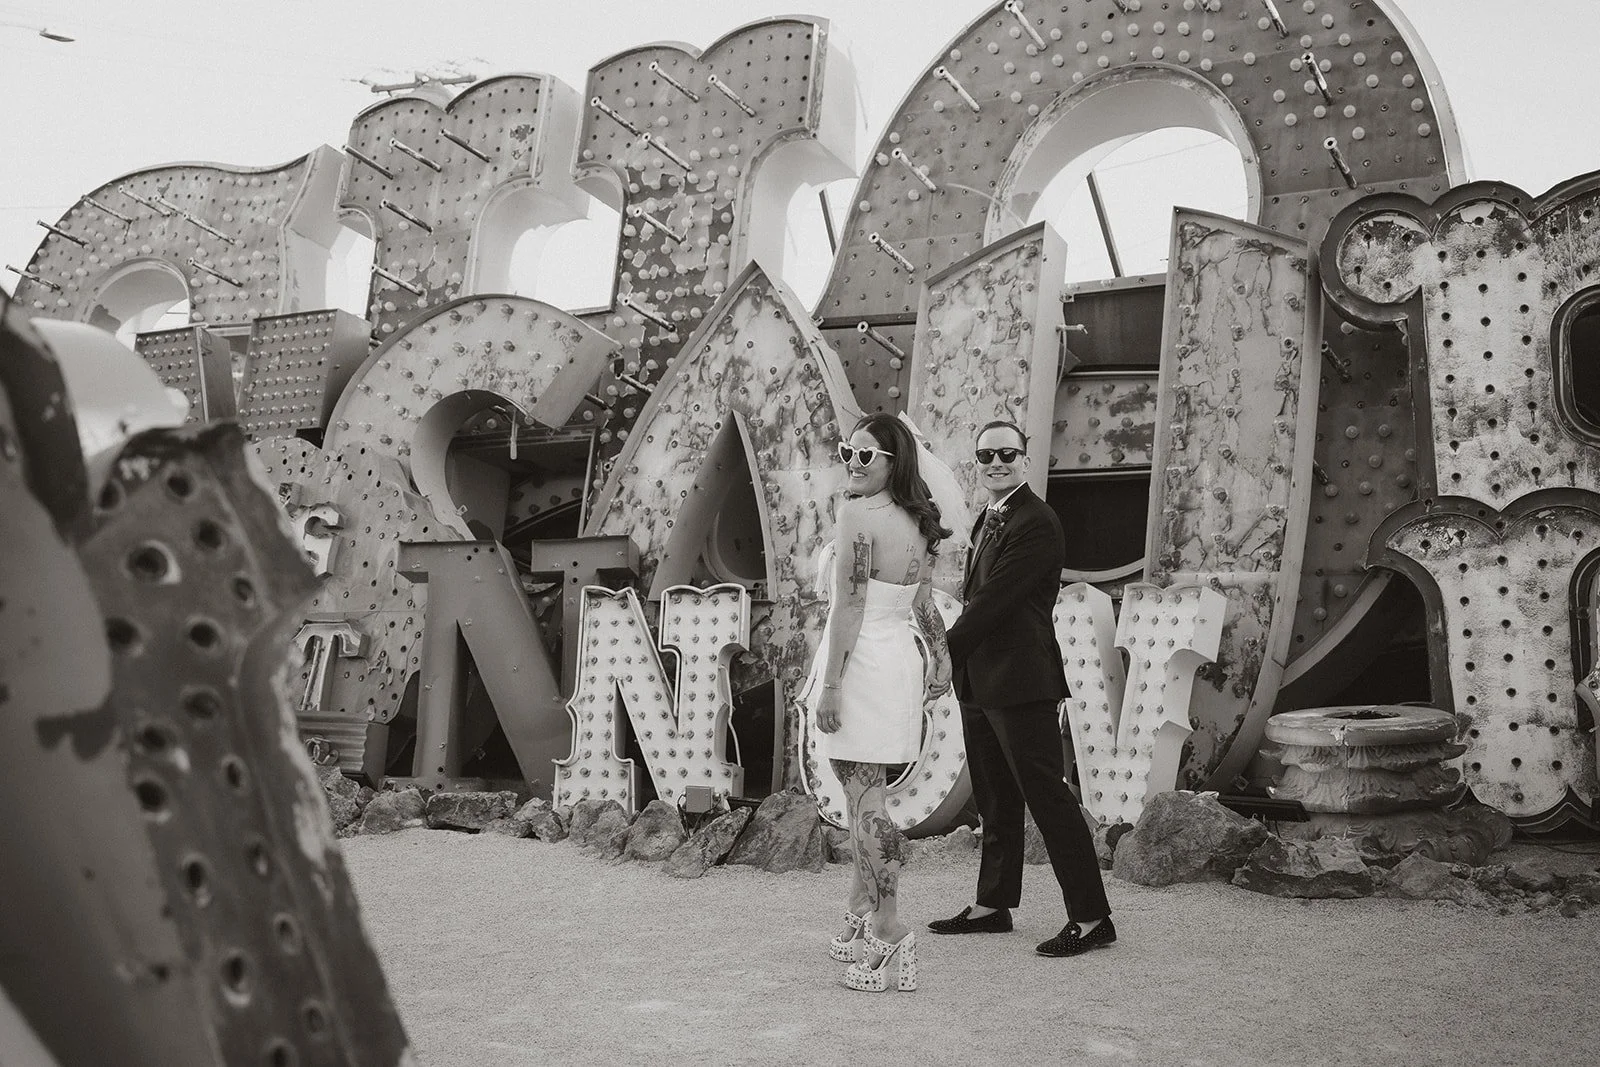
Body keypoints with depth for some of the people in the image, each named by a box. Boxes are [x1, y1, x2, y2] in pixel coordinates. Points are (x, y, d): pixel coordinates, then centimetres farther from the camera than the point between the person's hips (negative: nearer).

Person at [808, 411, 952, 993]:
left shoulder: (856, 513, -14)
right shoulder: (917, 520, 10)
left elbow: (848, 603, -18)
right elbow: (924, 602, 15)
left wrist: (831, 683, -16)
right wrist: (941, 655, 24)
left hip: (862, 661, -8)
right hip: (900, 658, 8)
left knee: (864, 799, -5)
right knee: (863, 796, 16)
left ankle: (890, 931, -4)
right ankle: (859, 923, 26)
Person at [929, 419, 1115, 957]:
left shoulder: (1036, 524, -15)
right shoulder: (989, 520, 16)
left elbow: (993, 602, -19)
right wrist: (957, 664, 7)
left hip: (1020, 682, -10)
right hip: (980, 683, 10)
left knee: (1049, 800, -4)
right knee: (995, 803, 18)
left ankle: (1091, 918, 6)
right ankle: (992, 905, 30)